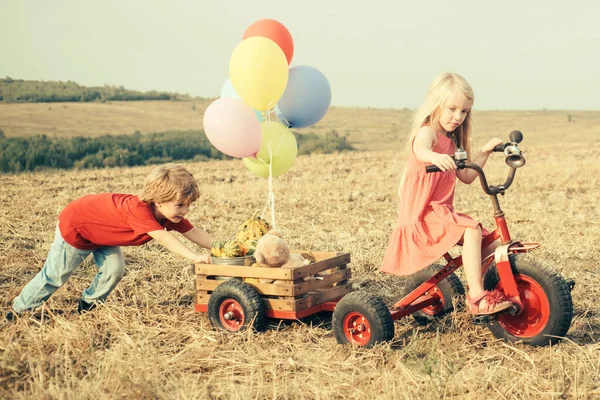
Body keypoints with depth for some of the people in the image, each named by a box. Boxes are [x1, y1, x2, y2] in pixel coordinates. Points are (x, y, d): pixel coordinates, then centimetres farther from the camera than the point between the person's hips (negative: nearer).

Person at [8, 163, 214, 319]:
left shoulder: (170, 212, -17)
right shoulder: (139, 210, -42)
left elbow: (193, 232, -15)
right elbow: (162, 237, -52)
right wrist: (194, 256, -58)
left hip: (101, 231, 8)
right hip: (74, 225, -8)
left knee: (114, 270, -5)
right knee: (54, 276, 4)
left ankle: (88, 305, 18)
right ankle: (19, 310, 24)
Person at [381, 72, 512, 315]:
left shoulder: (450, 141, 18)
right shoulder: (427, 132, -10)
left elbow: (467, 176, 20)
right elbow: (420, 150, -37)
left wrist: (485, 152, 10)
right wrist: (435, 157, -59)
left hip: (441, 212, 9)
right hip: (422, 213, -9)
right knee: (471, 230, -28)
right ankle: (476, 297, -26)